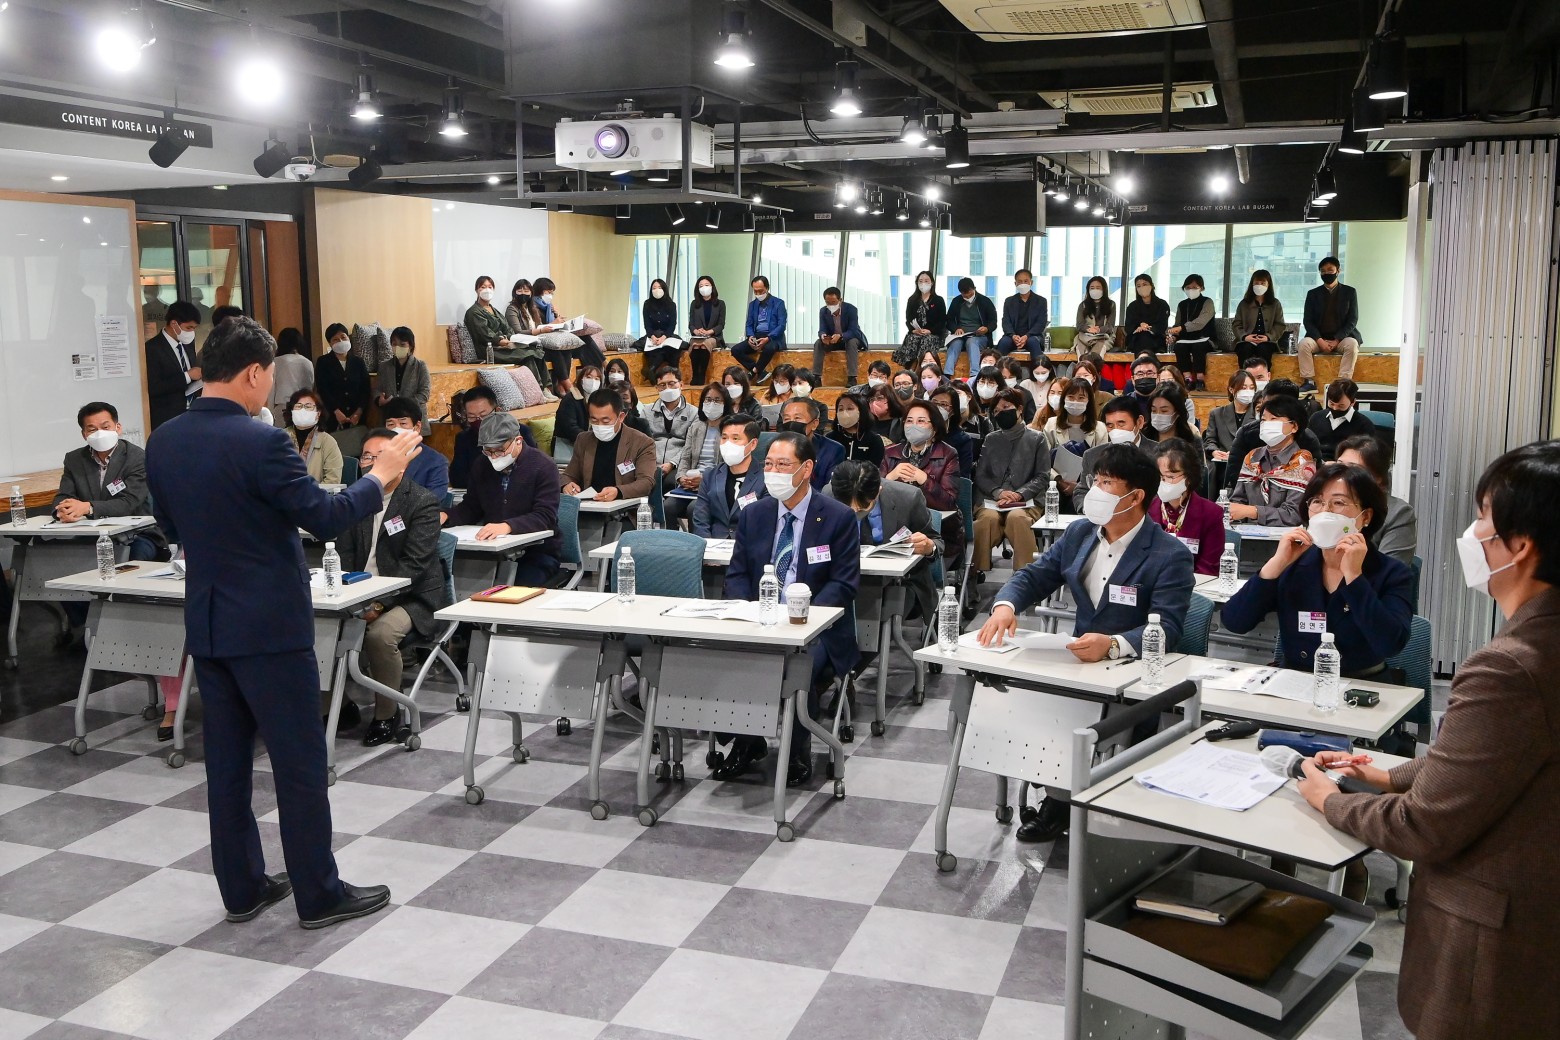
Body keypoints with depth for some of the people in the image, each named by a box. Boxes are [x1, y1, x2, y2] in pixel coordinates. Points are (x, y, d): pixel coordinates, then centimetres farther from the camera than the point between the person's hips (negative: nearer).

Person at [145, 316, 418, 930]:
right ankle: (319, 895, 12)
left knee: (227, 760, 14)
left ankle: (242, 887, 24)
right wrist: (381, 476, -4)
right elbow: (325, 518, -17)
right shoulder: (259, 443, -20)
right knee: (299, 763, 3)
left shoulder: (163, 442, 3)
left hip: (206, 625, 7)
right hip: (269, 626, -7)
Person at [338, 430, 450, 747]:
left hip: (411, 598, -5)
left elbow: (414, 565, -16)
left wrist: (378, 604, -25)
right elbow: (344, 554, 9)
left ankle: (386, 716, -11)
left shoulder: (423, 502, -8)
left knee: (380, 634, -32)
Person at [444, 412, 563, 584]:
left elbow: (545, 517, -18)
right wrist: (446, 517, -5)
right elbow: (470, 508, 17)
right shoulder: (482, 466, 10)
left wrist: (507, 526, -34)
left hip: (537, 551, -5)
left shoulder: (543, 467, -8)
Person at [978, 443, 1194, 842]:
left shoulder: (1170, 556, -13)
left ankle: (1063, 801, -5)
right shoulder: (1079, 533, 6)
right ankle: (1059, 793, 1)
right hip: (1079, 658, 6)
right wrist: (1006, 605, -15)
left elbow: (1166, 627, -22)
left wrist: (1113, 644, -41)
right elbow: (1033, 576, 9)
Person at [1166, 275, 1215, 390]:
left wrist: (1181, 328, -33)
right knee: (1179, 346, -31)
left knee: (1197, 347, -37)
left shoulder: (1207, 302, -1)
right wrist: (1173, 336, -11)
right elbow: (1177, 325, 13)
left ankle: (1200, 379, -32)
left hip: (1203, 339, -4)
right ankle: (1188, 379, -33)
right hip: (1186, 339, 4)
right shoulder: (1182, 305, 16)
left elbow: (1200, 322, -19)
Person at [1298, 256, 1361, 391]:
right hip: (1319, 338, 1)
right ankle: (1309, 381, -26)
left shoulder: (1349, 292, 6)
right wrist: (1320, 340, -15)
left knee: (1352, 344, -34)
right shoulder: (1313, 294, 10)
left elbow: (1352, 320, -1)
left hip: (1341, 338, -1)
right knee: (1304, 343, -30)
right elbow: (1308, 321, 2)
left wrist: (1337, 340, -14)